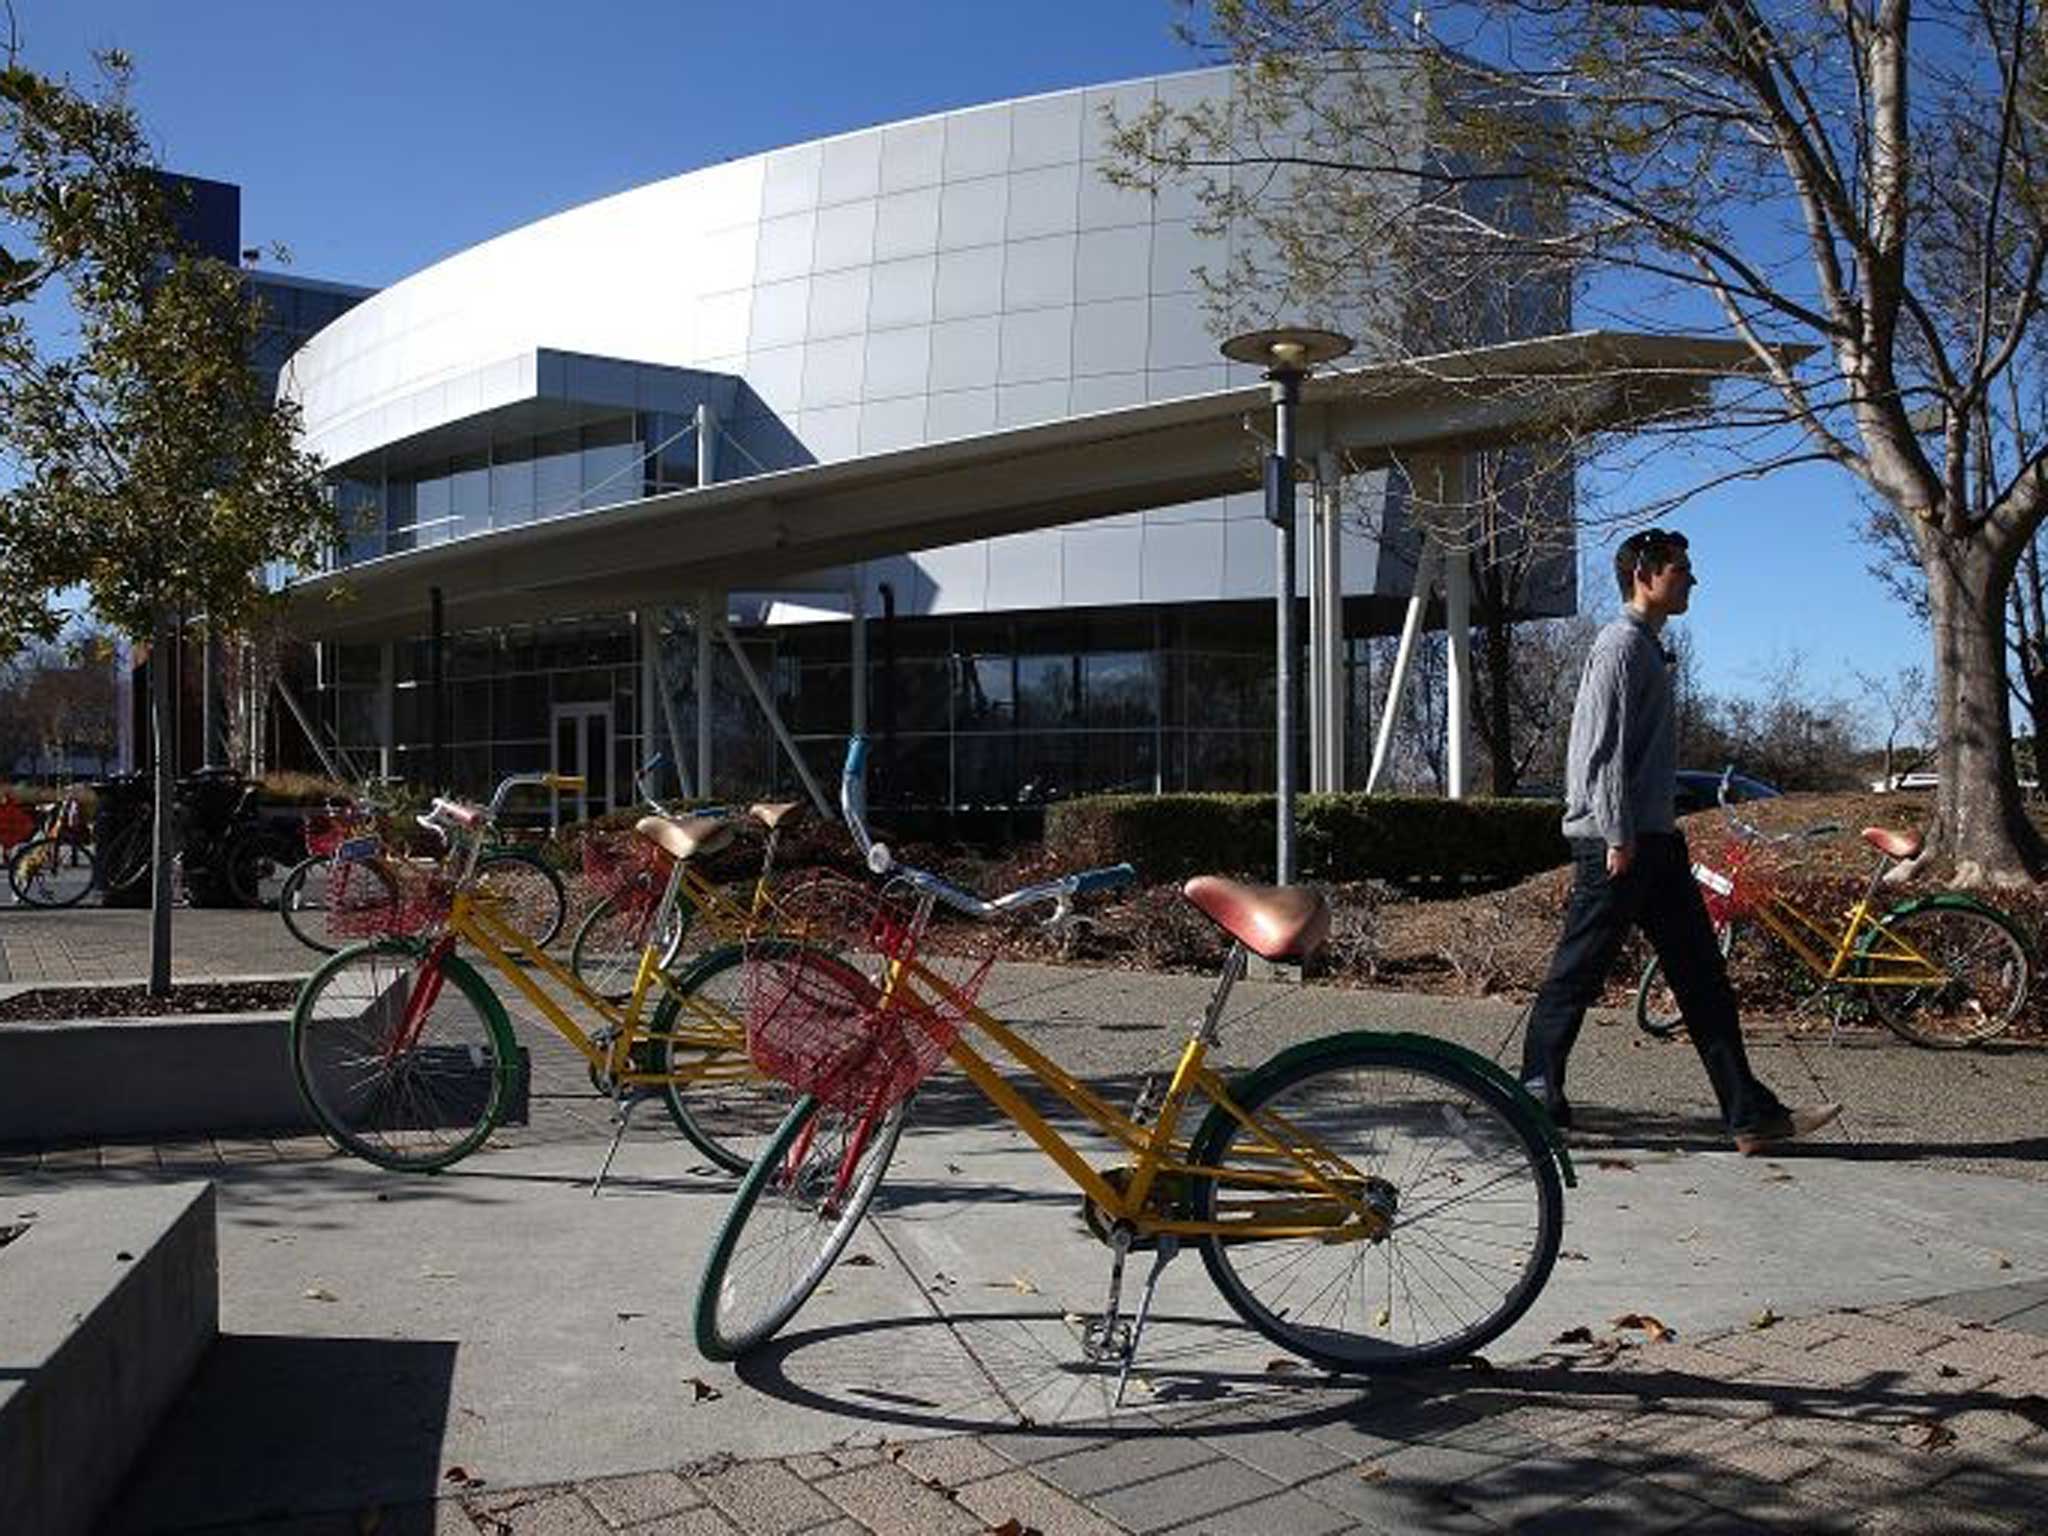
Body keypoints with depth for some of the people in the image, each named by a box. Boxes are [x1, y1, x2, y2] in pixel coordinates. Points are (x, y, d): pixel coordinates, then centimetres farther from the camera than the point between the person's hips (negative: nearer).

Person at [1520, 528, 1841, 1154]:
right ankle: (1537, 1091, 10)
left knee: (1702, 973, 6)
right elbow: (1606, 748, -19)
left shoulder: (1648, 648, 21)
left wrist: (1659, 831, 22)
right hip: (1618, 841, -10)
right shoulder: (1621, 645, -11)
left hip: (1652, 838, 10)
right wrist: (1618, 836, -21)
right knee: (1578, 969, -1)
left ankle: (1752, 1113, 8)